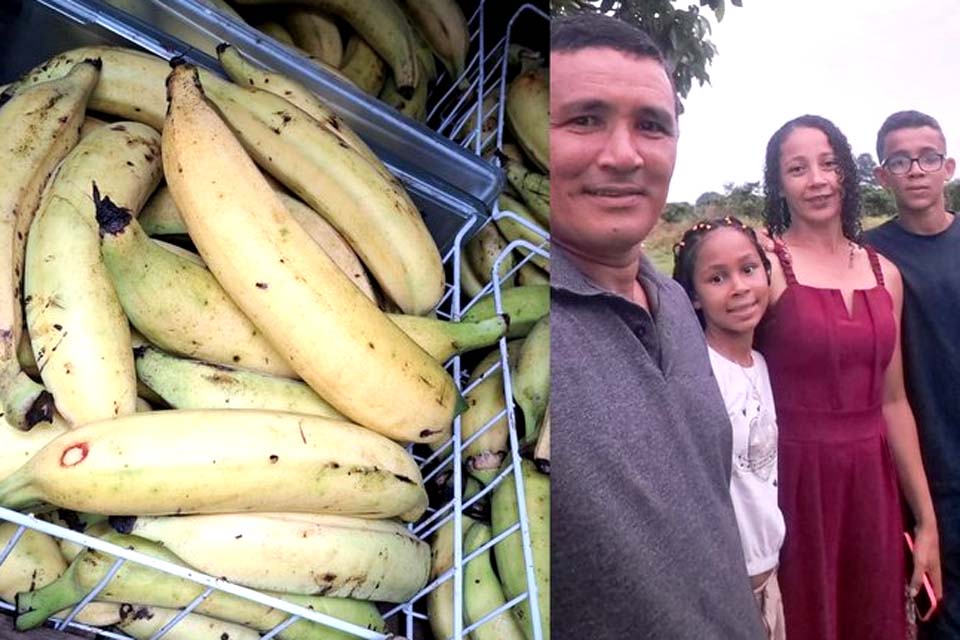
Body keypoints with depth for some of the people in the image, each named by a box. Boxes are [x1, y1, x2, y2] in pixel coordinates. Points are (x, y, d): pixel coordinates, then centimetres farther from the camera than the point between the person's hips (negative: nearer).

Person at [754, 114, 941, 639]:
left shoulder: (885, 274, 7)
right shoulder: (766, 265, -9)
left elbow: (892, 402, 10)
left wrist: (926, 519, 10)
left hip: (873, 484, 5)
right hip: (795, 483, -5)